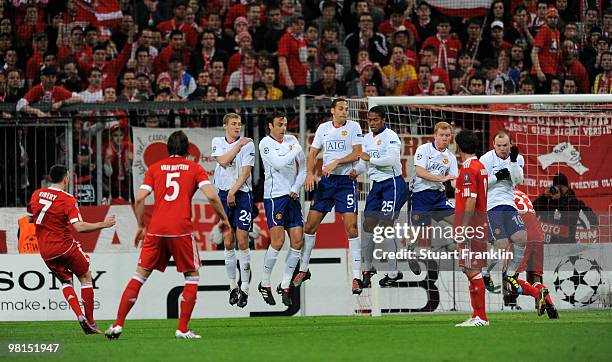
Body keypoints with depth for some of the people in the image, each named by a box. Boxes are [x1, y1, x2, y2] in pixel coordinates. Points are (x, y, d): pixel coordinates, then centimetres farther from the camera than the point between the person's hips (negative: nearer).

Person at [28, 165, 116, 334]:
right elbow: (79, 227, -22)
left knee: (65, 281, 20)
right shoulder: (68, 200, -13)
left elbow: (30, 218, 17)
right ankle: (90, 323, 6)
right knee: (86, 277, 11)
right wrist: (103, 224, -13)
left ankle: (79, 315, -3)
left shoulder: (36, 195, 3)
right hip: (65, 247, -5)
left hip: (46, 252, 5)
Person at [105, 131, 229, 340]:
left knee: (140, 276, 9)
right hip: (181, 229, -2)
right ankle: (183, 329, 4)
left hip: (156, 229, 2)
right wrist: (223, 217, 10)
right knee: (192, 276, 12)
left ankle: (118, 325, 4)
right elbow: (211, 196, -4)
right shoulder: (195, 168, 8)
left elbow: (139, 199, 4)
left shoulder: (155, 168, 13)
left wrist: (141, 226, 15)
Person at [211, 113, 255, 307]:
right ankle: (232, 286, 11)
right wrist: (239, 145, -8)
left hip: (242, 194, -3)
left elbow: (246, 171, -8)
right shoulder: (218, 142, 9)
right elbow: (223, 161, -8)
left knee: (242, 241, -8)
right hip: (224, 194, 3)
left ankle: (244, 289, -4)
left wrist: (233, 191, -15)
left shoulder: (248, 144, -1)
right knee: (228, 243, 3)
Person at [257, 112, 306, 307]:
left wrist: (296, 188, 2)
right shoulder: (266, 143, -4)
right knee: (277, 242, -13)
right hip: (274, 196, -6)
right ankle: (265, 284, 1)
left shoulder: (292, 140, 13)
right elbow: (279, 164, -18)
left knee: (297, 241, -2)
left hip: (292, 196, 6)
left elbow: (302, 168, 14)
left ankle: (285, 286, 6)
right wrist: (295, 151, -8)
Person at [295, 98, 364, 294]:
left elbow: (357, 153, -8)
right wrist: (310, 173, -4)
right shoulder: (323, 128, 9)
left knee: (351, 227, -12)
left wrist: (336, 163, -17)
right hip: (326, 181, 4)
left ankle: (357, 277, -10)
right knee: (310, 225, 3)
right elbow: (313, 153, 12)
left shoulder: (353, 126, -1)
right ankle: (303, 269, 19)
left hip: (346, 181, -4)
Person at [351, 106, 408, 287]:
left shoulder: (390, 136, -12)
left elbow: (392, 159, -24)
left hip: (393, 184, -8)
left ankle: (394, 272, -4)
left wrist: (371, 158, -17)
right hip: (377, 185, 8)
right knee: (368, 224, 5)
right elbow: (365, 161, 19)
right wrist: (356, 170, -2)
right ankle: (367, 268, 17)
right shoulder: (367, 138, 14)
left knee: (386, 225, -10)